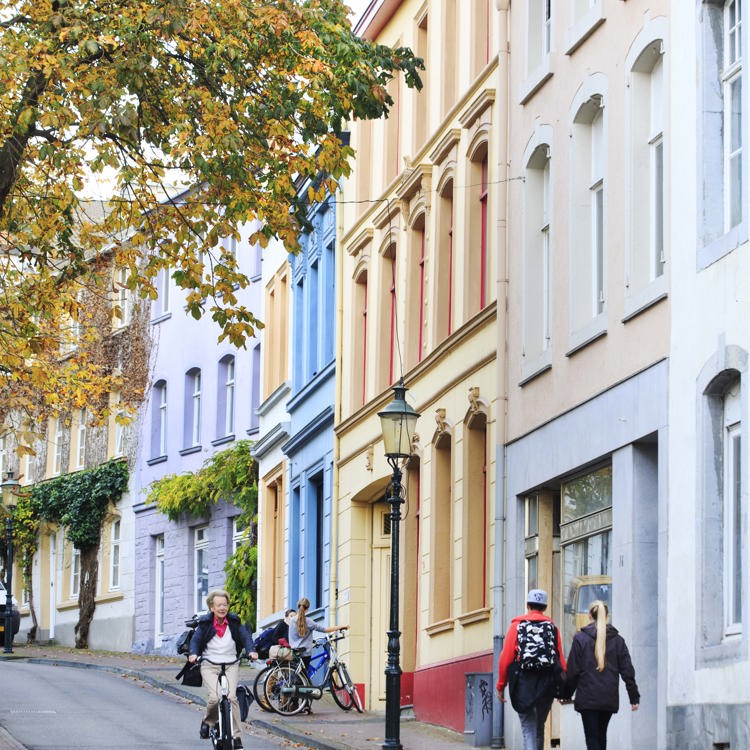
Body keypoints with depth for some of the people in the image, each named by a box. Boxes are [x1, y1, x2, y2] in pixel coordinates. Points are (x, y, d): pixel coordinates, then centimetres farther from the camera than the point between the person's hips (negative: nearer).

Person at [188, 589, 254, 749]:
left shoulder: (234, 622, 5)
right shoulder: (205, 623, 1)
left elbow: (245, 637, 1)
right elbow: (195, 639, -1)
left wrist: (250, 651, -18)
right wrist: (193, 654, -21)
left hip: (231, 665, 1)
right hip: (209, 666, -1)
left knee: (231, 696, -17)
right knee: (215, 697, -20)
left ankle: (237, 736, -10)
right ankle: (207, 722, 12)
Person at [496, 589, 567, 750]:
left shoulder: (517, 626, 2)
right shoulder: (552, 627, 8)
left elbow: (506, 657, -3)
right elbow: (561, 660, 3)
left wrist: (501, 685, 2)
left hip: (523, 684, -2)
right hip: (546, 686, 2)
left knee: (528, 727, -1)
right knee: (539, 726, 19)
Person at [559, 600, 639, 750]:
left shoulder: (580, 638, -4)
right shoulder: (617, 639, 4)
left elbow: (572, 671, -4)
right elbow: (627, 671, 4)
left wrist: (565, 695, 5)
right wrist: (634, 697, 8)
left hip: (587, 698, -3)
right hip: (610, 698, 3)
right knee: (601, 736, 19)